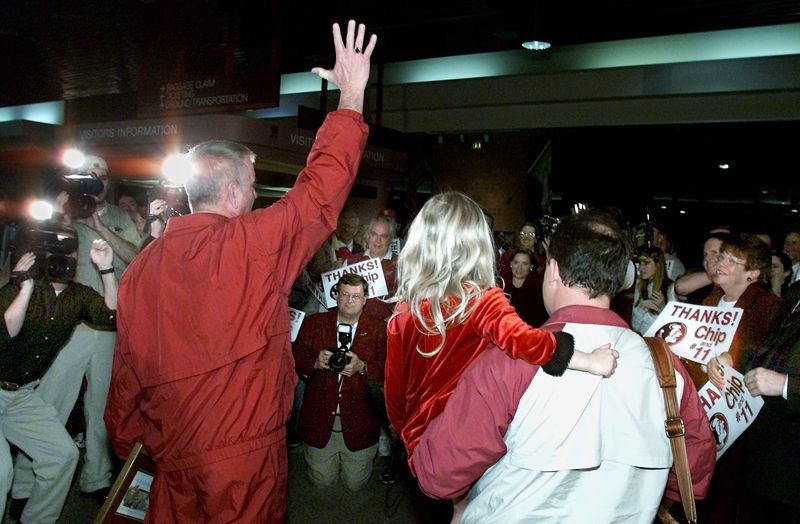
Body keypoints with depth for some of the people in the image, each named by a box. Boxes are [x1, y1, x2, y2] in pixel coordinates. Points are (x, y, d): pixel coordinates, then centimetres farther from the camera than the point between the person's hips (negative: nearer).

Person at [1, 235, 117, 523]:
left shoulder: (79, 295, 1)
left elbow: (113, 315, -16)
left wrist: (106, 268, -21)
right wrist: (26, 287, -31)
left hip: (24, 393, 5)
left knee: (64, 453, 1)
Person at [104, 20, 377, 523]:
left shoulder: (141, 268, -2)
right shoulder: (253, 244, -18)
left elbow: (127, 371, 6)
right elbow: (321, 189, -13)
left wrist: (129, 443, 21)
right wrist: (351, 96, -3)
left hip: (174, 460, 5)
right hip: (246, 457, -5)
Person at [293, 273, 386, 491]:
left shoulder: (378, 330, -3)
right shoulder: (314, 323, 2)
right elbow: (295, 359, -3)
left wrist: (362, 367, -27)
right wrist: (315, 362, -22)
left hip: (358, 424, -1)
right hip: (320, 420, 1)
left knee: (355, 483, 10)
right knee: (322, 481, 11)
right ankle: (330, 458, 42)